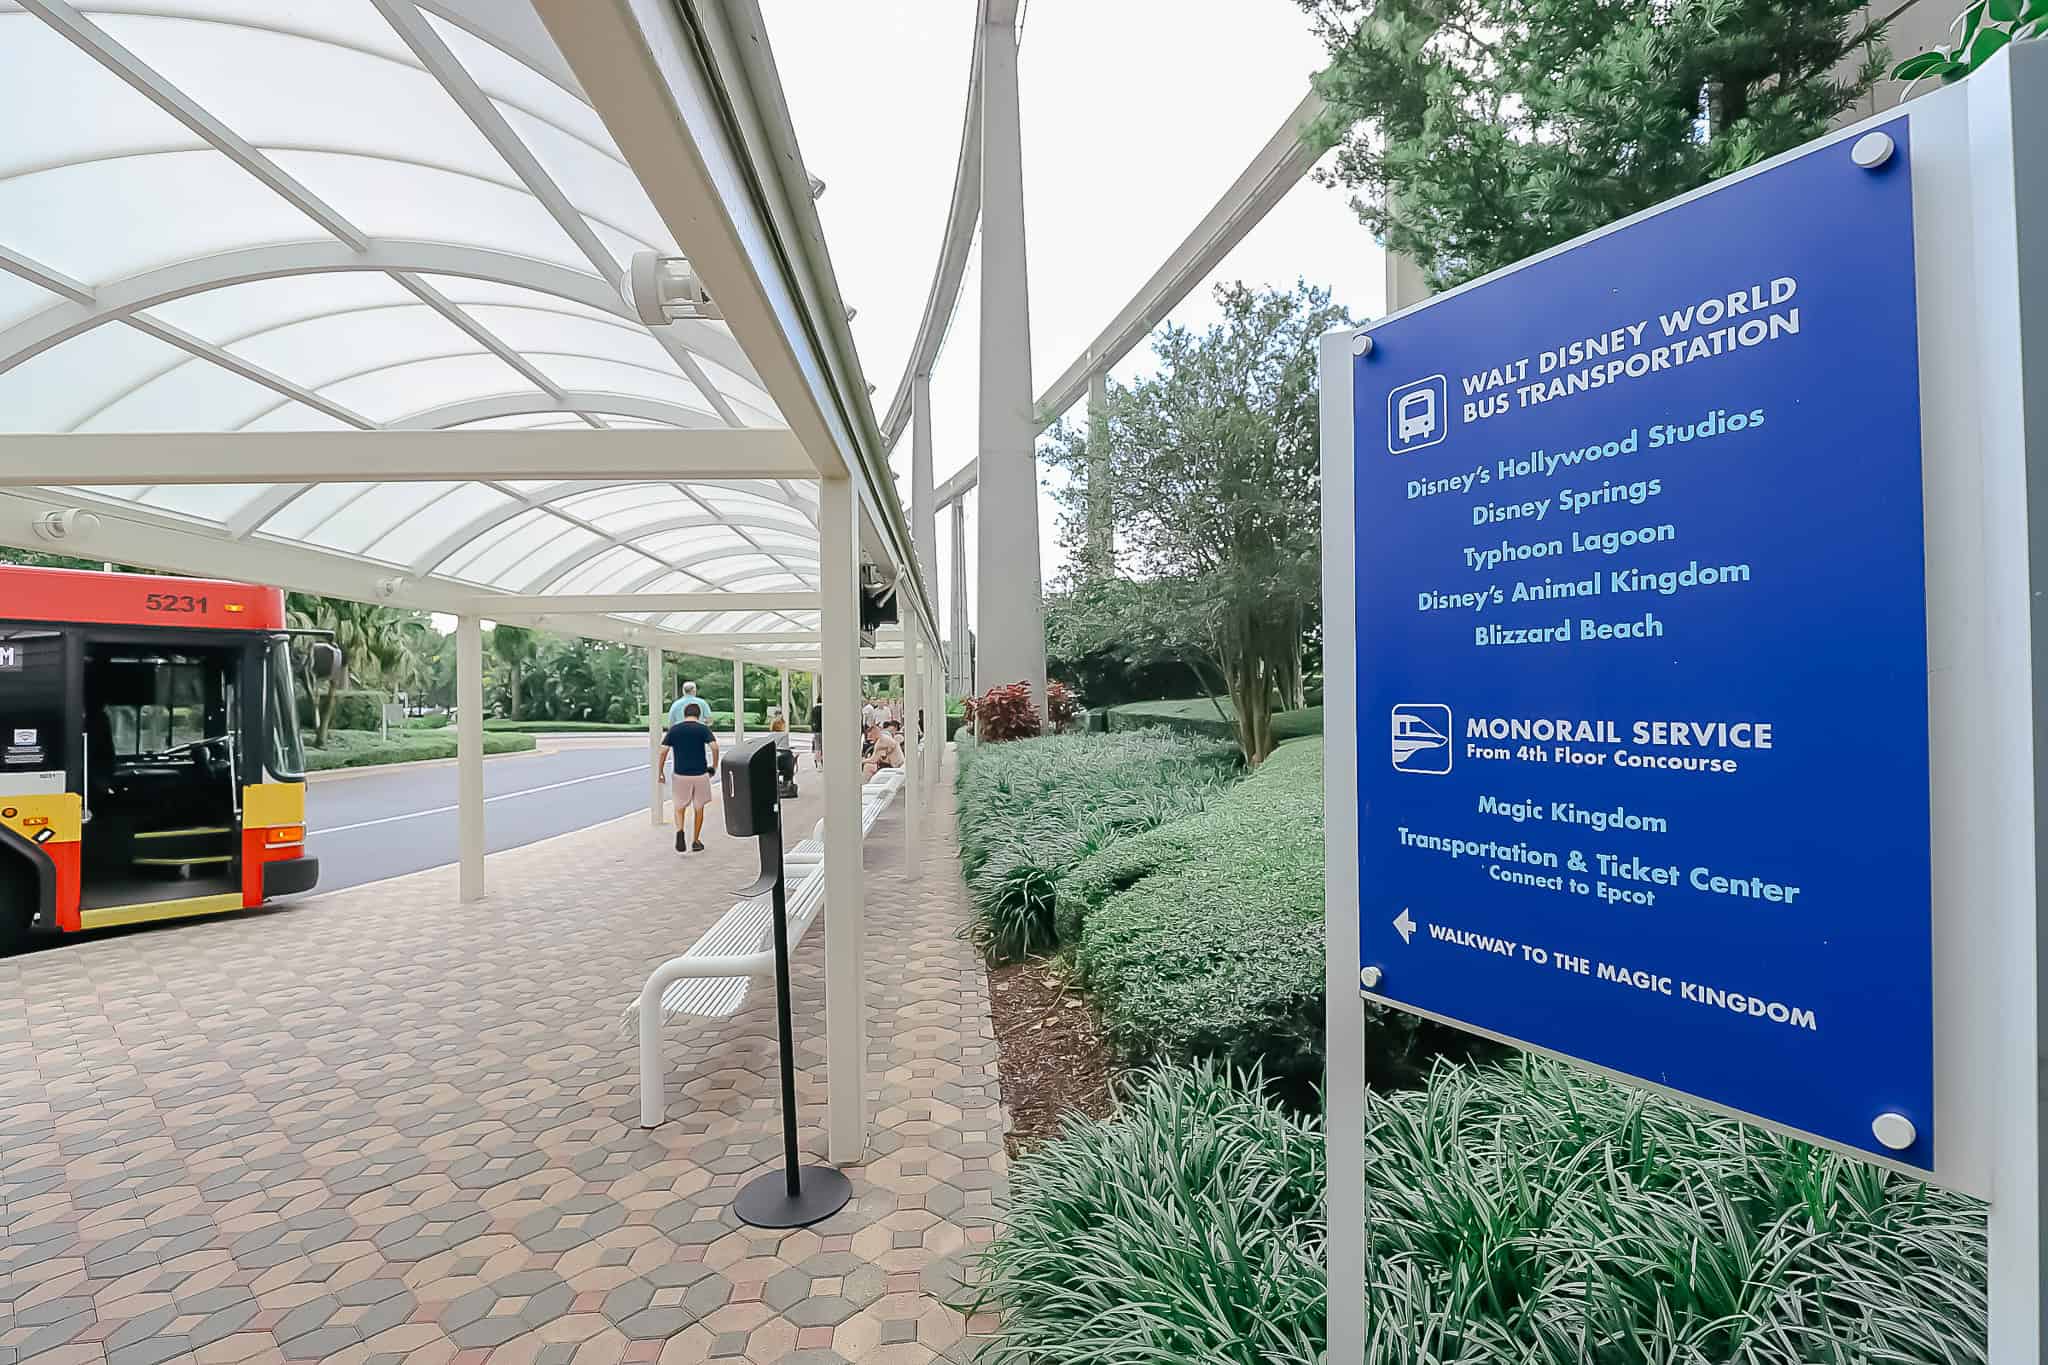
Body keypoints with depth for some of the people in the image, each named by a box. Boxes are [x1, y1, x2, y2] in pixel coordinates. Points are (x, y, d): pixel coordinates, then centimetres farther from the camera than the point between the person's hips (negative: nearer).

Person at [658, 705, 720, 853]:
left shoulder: (673, 729, 3)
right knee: (699, 808, 15)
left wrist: (660, 771, 6)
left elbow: (664, 751, -3)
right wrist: (714, 766, -1)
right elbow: (714, 747, -15)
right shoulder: (703, 728, -2)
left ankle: (680, 831, -12)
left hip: (680, 774, 1)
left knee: (680, 807, 15)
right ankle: (696, 841, 22)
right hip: (700, 774, -1)